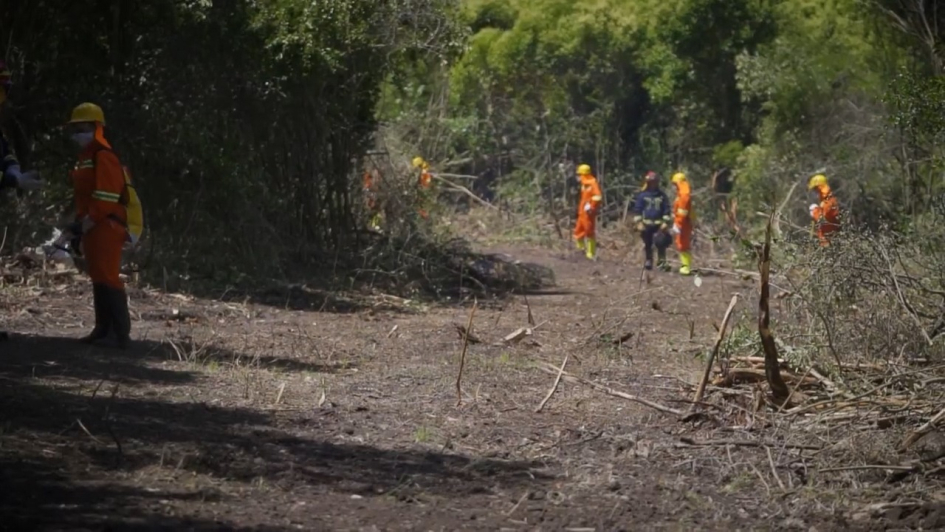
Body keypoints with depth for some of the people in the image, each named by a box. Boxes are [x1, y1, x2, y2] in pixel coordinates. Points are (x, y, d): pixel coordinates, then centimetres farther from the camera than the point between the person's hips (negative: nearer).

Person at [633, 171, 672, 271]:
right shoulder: (642, 195, 3)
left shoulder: (662, 195, 7)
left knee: (661, 244, -10)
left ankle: (661, 262, -6)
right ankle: (648, 261, 18)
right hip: (646, 224, 0)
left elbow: (666, 209, 8)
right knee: (647, 244, 7)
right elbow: (637, 209, 3)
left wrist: (665, 222, 0)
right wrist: (638, 222, -4)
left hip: (659, 225, 0)